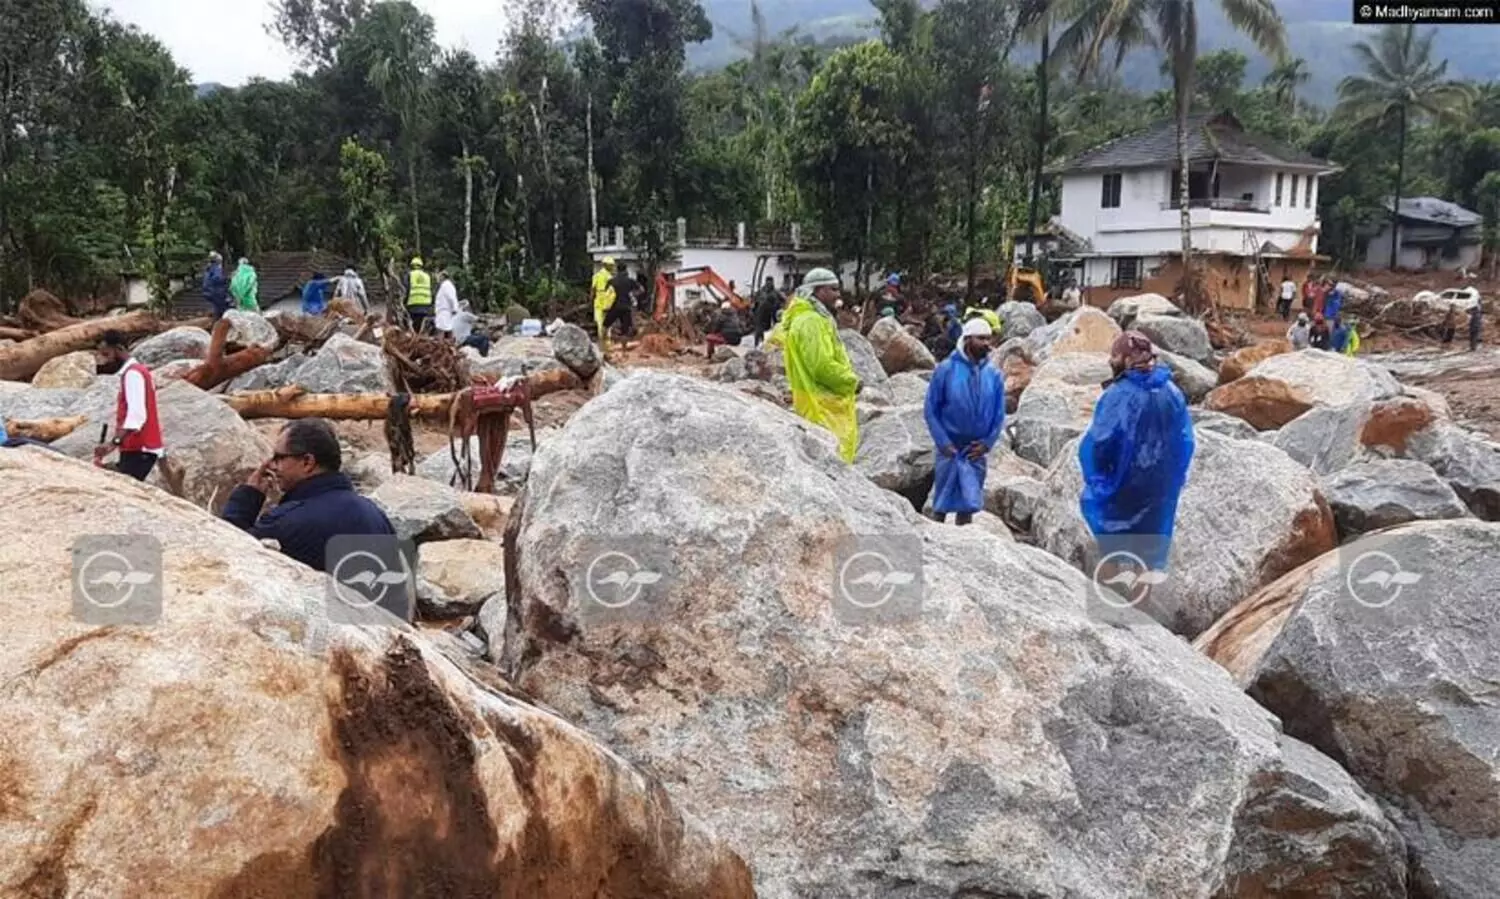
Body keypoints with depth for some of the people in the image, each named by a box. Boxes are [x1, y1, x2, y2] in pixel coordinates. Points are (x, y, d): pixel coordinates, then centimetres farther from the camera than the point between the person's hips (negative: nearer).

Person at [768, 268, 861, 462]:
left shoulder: (815, 319, 17)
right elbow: (823, 366, -23)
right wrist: (852, 381, -10)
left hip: (826, 405, 11)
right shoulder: (811, 321, -17)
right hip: (822, 406, -11)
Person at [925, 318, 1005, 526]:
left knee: (969, 503, 8)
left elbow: (999, 414, 7)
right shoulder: (946, 369, -8)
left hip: (977, 451, 3)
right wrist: (943, 442, -11)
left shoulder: (994, 375, 1)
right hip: (950, 448, -3)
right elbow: (931, 409, -5)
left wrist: (987, 443, -5)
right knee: (942, 503, 4)